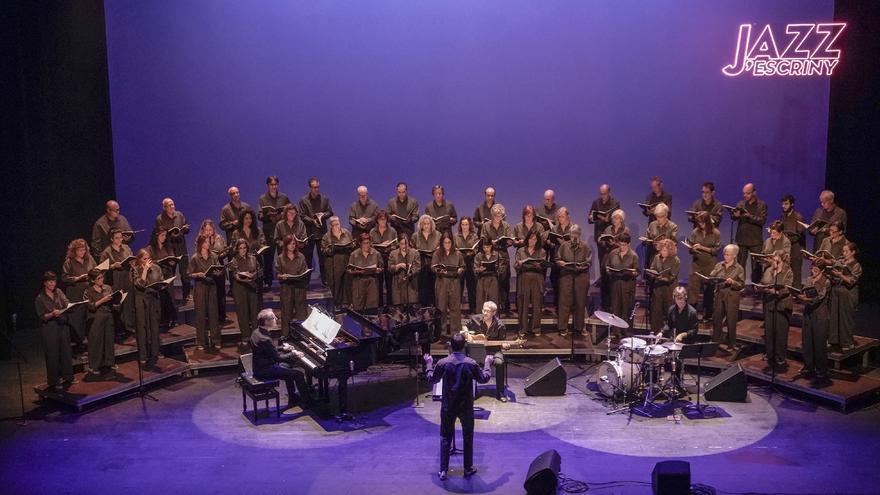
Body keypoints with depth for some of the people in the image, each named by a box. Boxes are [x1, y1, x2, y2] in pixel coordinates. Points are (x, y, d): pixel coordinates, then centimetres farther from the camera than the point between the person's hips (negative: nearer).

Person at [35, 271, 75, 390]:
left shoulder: (58, 292, 5)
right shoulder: (39, 298, -7)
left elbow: (67, 304, -1)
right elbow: (41, 317, -9)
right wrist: (52, 314, -27)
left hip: (63, 326, 5)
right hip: (49, 329, -5)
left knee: (66, 352, 11)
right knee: (53, 354, 1)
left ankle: (67, 376, 24)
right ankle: (54, 381, 11)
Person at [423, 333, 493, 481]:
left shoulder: (442, 363, -13)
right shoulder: (471, 364, -13)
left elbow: (431, 380, 2)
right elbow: (484, 379, 1)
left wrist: (429, 364, 17)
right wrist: (487, 364, 17)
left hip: (448, 407, 0)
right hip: (466, 407, 0)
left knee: (445, 437, 12)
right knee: (468, 437, 16)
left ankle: (443, 471, 12)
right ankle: (468, 468, 24)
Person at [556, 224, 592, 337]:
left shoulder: (585, 247, 5)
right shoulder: (564, 246, 9)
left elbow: (589, 263, 0)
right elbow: (557, 259, 11)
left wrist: (581, 267, -18)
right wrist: (560, 262, -10)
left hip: (581, 276, 0)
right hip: (566, 276, 0)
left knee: (580, 303, 4)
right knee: (564, 302, -3)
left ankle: (579, 328, 13)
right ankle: (562, 328, 2)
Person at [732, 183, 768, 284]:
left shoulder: (762, 205, 0)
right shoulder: (741, 204, 9)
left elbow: (762, 220, -11)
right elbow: (733, 218, -1)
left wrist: (749, 216, -24)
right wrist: (735, 215, -24)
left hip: (755, 241, -2)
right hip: (742, 239, 2)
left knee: (756, 266, 1)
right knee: (740, 265, 3)